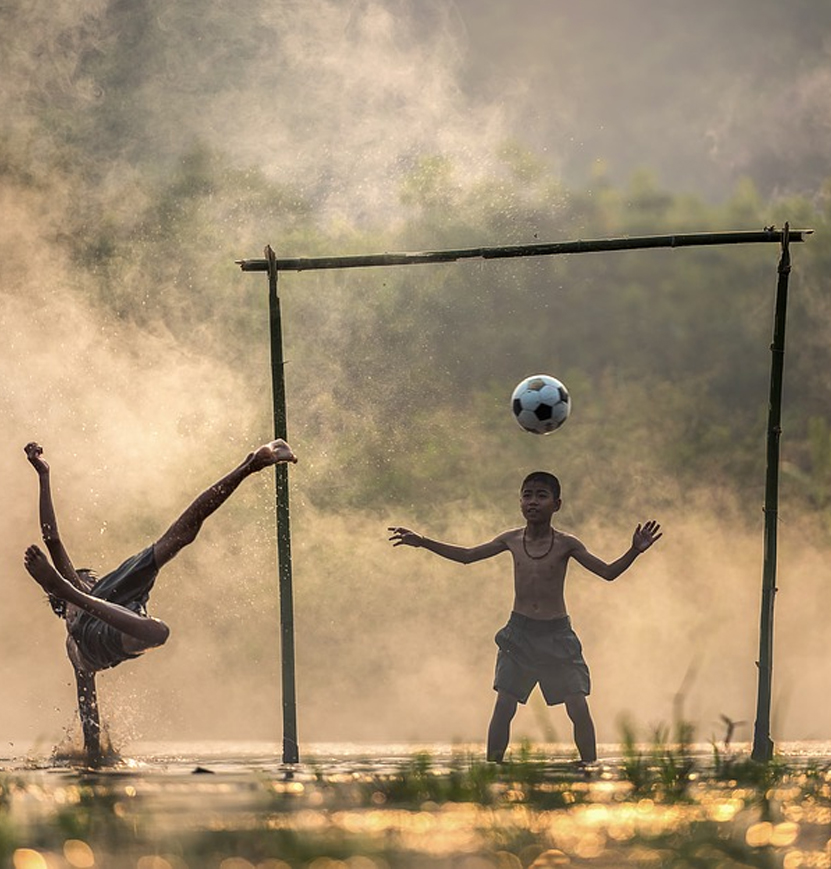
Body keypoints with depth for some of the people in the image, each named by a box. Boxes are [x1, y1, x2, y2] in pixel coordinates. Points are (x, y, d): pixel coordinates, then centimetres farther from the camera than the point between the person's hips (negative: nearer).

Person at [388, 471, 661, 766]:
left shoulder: (566, 544, -6)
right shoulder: (512, 540, 2)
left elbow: (608, 572, -6)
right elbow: (466, 556, 14)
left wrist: (635, 551, -22)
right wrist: (422, 542, 12)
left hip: (557, 634, -2)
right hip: (519, 632, 2)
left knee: (579, 709, -8)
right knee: (503, 706, -4)